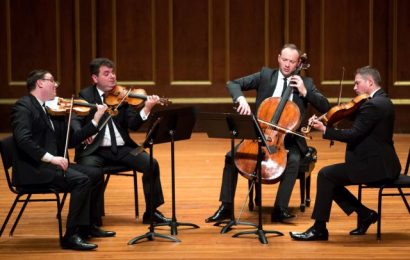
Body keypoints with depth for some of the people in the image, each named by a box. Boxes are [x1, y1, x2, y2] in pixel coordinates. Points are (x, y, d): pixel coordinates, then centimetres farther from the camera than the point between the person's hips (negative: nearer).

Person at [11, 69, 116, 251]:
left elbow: (69, 140, 13)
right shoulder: (23, 106, -8)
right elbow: (23, 139, -23)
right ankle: (72, 236, -20)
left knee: (95, 174, 4)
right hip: (33, 169, -9)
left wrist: (95, 121, 9)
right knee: (81, 180, -24)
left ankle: (89, 226, 15)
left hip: (49, 163, 9)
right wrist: (49, 157, -28)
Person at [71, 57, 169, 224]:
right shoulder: (86, 95, 4)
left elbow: (133, 125, 1)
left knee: (151, 164, -16)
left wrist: (147, 108, -18)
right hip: (95, 150, -3)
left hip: (122, 148, 3)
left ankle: (151, 212, -2)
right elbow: (75, 121, -9)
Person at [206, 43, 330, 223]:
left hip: (288, 139, -1)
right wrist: (241, 99, -21)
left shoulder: (306, 83, 4)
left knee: (293, 161, -33)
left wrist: (305, 92, -14)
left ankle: (280, 209, -28)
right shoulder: (265, 75, 5)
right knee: (232, 156, -18)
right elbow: (233, 84, 0)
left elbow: (325, 107, -2)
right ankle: (226, 207, -11)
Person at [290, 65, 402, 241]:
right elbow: (358, 122, 13)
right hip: (379, 163, 11)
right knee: (330, 179, 10)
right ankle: (365, 214, 13)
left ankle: (319, 229, -6)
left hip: (374, 167, -11)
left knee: (325, 175, -12)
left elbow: (354, 134, -22)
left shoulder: (373, 105, -19)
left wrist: (324, 130, -17)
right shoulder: (381, 101, 14)